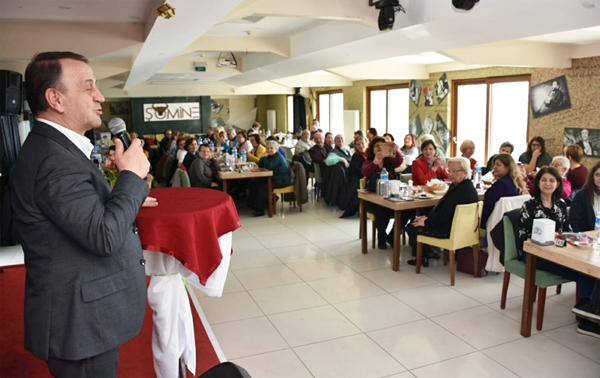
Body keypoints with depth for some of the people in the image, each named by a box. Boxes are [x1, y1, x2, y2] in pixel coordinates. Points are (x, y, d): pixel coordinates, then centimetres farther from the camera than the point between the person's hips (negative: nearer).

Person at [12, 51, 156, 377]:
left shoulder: (54, 148, 8)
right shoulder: (54, 159, -25)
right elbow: (105, 237, -30)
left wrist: (127, 200, 17)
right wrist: (131, 176, -20)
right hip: (81, 324, -10)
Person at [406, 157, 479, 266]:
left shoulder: (461, 190, -25)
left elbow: (444, 214, -25)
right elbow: (442, 207, 14)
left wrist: (426, 222, -14)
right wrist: (427, 217, 4)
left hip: (451, 231, -11)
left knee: (411, 228, -7)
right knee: (413, 223, 14)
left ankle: (426, 254, 10)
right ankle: (427, 253, 19)